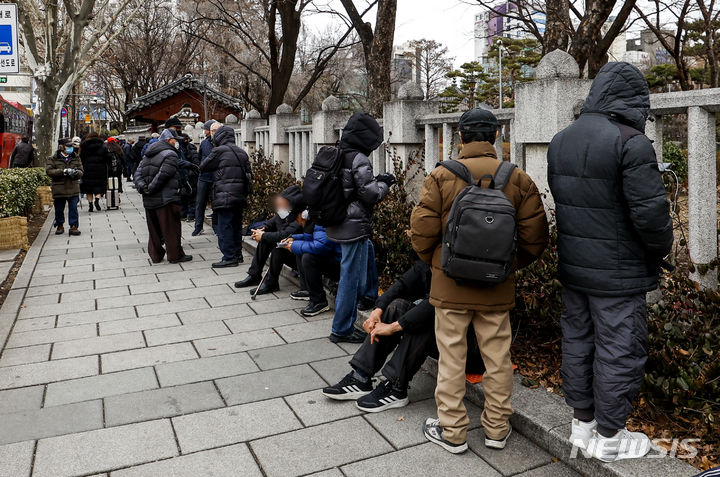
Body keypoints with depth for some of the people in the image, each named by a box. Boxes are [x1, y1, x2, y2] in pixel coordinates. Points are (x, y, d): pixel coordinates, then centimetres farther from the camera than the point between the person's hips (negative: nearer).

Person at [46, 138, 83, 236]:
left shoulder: (76, 158, 9)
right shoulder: (53, 159, 0)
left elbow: (81, 172, 8)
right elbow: (49, 171, -11)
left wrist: (75, 172, -16)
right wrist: (63, 171, -20)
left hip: (73, 188, 1)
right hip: (59, 189, -1)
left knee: (73, 208, -2)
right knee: (59, 209, 8)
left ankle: (73, 226, 4)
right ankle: (59, 226, 24)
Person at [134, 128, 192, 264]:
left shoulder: (148, 155, 17)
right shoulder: (170, 154, -10)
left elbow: (138, 172, 9)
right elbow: (163, 175, -20)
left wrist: (142, 187, -4)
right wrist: (150, 189, -14)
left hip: (149, 201, 8)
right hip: (166, 200, -8)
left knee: (154, 229, 15)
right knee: (171, 229, 1)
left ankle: (155, 255, 21)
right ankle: (175, 255, 6)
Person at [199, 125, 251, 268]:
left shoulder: (219, 151, -8)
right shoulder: (242, 152, 14)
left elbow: (203, 167, 0)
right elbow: (248, 174, 17)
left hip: (224, 196, -8)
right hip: (240, 196, 8)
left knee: (224, 226, -4)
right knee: (236, 225, 14)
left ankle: (229, 258, -4)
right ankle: (237, 254, 22)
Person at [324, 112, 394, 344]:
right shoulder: (359, 160, -17)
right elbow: (370, 194, -19)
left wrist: (376, 180, 13)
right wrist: (384, 183, 1)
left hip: (336, 224, 10)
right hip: (354, 227, -10)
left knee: (368, 250, 32)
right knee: (351, 276, 0)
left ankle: (370, 295, 45)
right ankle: (342, 329, 10)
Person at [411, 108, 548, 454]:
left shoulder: (440, 176, -8)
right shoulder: (518, 179, -1)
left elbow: (422, 233, -8)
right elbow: (535, 237, 0)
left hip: (450, 285, -2)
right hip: (498, 288, 2)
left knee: (451, 358, 9)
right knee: (497, 357, 15)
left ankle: (452, 432, 21)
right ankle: (497, 429, 28)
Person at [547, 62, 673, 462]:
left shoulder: (561, 141, 7)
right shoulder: (630, 142, -17)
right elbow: (650, 211, -18)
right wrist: (661, 248, -1)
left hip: (573, 267, 7)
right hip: (618, 272, -7)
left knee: (577, 340, 17)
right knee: (619, 349, 6)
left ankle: (582, 423, 32)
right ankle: (609, 437, 20)